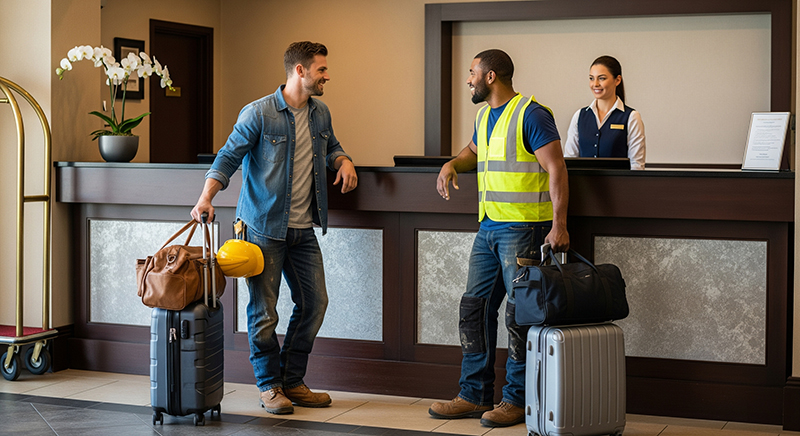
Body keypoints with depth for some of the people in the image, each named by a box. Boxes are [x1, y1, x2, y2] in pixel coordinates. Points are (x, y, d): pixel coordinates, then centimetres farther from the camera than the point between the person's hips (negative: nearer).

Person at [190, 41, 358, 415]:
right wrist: (206, 198, -23)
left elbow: (330, 147, 26)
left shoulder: (320, 114, 8)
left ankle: (292, 382, 20)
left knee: (314, 302, 7)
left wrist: (344, 161, 3)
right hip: (263, 228, -6)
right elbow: (228, 158, -10)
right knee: (263, 310, -2)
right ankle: (269, 387, 13)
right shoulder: (258, 113, -11)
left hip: (303, 229, 7)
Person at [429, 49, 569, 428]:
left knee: (519, 313, -4)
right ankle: (475, 395, 17)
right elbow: (473, 151, 34)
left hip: (523, 227, -9)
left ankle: (517, 400, 5)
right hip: (488, 227, 9)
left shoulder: (531, 115, -11)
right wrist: (452, 165, 11)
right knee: (473, 308, 8)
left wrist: (559, 224, -22)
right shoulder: (485, 116, 16)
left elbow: (556, 169, -15)